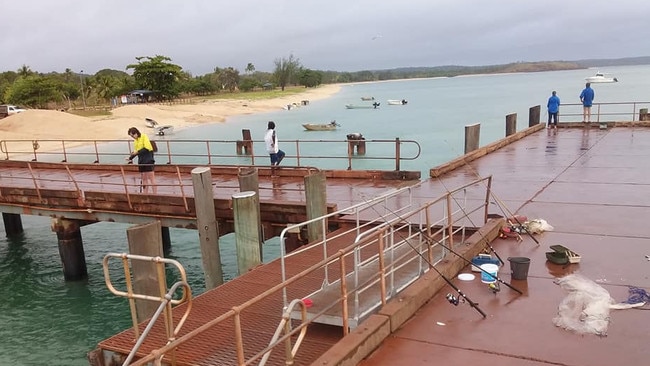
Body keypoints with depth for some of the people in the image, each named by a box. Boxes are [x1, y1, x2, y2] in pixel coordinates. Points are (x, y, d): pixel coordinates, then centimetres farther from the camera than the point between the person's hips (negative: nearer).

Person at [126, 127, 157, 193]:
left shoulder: (144, 137, -5)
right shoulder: (135, 141, 16)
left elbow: (147, 148, -14)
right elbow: (135, 151, 22)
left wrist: (138, 152, -18)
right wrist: (130, 158, 10)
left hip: (148, 160, -7)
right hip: (141, 160, 7)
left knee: (151, 177, -9)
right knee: (143, 178, 7)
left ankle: (155, 194, -10)